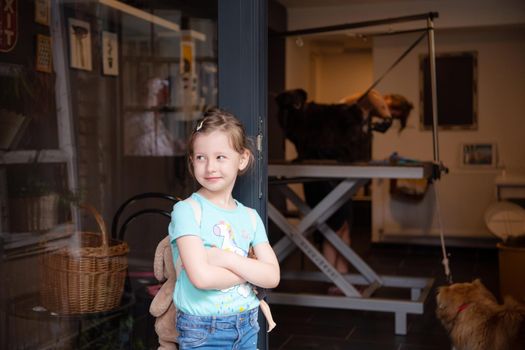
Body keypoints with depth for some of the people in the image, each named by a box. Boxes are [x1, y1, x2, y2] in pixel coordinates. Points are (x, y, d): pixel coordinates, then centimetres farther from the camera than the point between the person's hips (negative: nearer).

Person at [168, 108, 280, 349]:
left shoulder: (250, 216, 3)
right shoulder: (186, 210, -12)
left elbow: (272, 276, -6)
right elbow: (201, 277, -22)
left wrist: (226, 259, -17)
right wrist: (249, 270, -10)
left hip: (247, 327, 4)